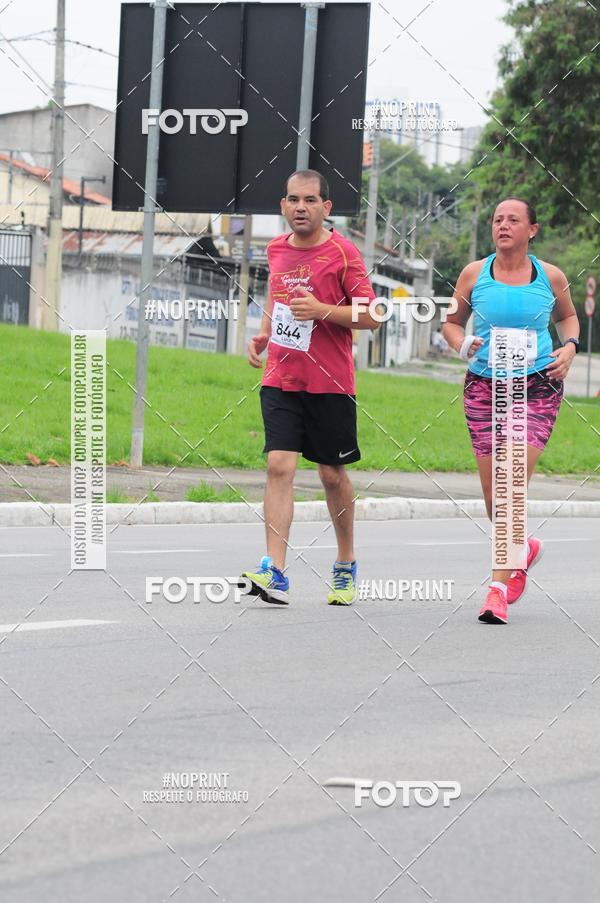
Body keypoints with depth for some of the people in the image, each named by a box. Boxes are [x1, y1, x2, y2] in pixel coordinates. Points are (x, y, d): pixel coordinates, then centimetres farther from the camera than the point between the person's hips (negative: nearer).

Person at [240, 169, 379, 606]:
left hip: (330, 384, -3)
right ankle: (276, 574, -18)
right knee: (279, 465, -11)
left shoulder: (342, 253, -7)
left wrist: (323, 310, -20)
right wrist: (263, 334, 10)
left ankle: (346, 566, 28)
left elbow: (372, 316, -8)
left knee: (333, 474, 7)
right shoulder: (277, 250, 8)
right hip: (281, 380, 3)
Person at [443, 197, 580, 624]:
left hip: (538, 386, -2)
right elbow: (452, 321, 14)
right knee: (494, 497, 5)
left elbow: (568, 316, 21)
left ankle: (499, 589, -14)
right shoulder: (474, 274, 2)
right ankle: (523, 550, 37)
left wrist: (569, 347, 2)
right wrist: (463, 344, -7)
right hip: (484, 385, 2)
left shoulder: (550, 277, 1)